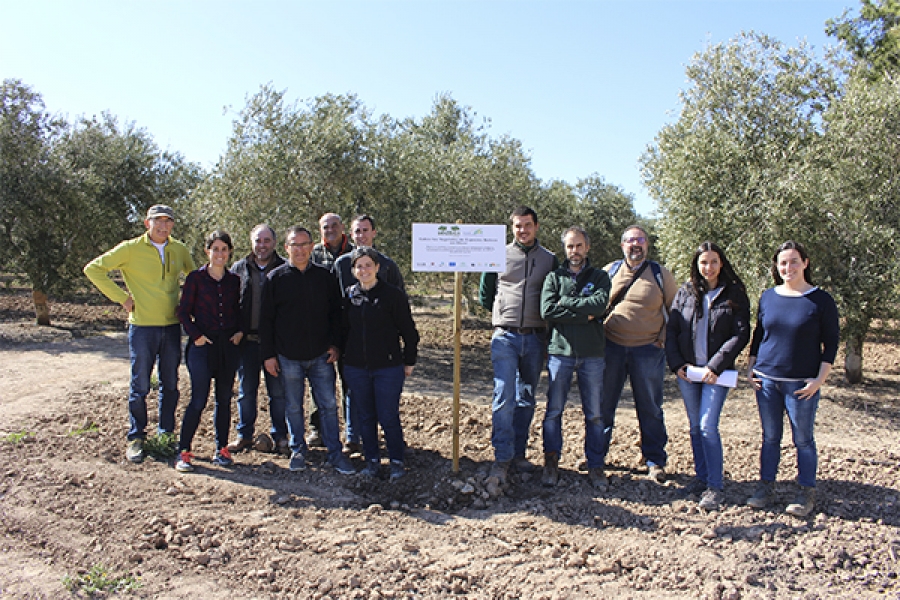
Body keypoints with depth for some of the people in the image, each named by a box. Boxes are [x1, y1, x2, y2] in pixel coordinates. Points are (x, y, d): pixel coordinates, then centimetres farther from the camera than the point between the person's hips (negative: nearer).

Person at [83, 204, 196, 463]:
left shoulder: (180, 250, 7)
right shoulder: (131, 249, -5)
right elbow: (93, 269, -4)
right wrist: (122, 297, -8)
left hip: (172, 326, 4)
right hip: (143, 326, -4)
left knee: (170, 385, 11)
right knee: (140, 386, 3)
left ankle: (167, 433, 24)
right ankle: (136, 439, 16)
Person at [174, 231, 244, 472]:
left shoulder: (234, 280, 8)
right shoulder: (196, 278, -1)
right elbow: (183, 312, 0)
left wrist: (240, 331, 1)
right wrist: (196, 335, -10)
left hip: (229, 345, 4)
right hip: (203, 345, -3)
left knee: (224, 400, 9)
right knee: (199, 400, -6)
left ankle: (221, 449, 19)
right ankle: (183, 452, 7)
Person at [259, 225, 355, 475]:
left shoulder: (324, 276, 5)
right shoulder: (275, 278, 0)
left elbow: (336, 312, 10)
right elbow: (266, 319, 1)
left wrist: (335, 344, 2)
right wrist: (268, 354, -2)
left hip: (321, 356, 1)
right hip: (288, 358, -1)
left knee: (329, 405, 4)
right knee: (294, 407, 11)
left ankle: (335, 453, 14)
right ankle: (298, 451, 27)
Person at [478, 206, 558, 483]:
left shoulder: (550, 259, 6)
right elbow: (485, 294, 13)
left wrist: (541, 316, 4)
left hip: (535, 338, 2)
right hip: (505, 336, -2)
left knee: (526, 398, 10)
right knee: (504, 397, -9)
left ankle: (518, 453, 20)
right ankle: (502, 458, -4)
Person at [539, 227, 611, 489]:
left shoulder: (599, 276, 10)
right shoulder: (554, 277, 9)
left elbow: (600, 303, -11)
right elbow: (547, 311, -8)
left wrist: (566, 303, -8)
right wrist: (584, 314, -10)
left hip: (593, 354, 0)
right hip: (560, 352, 0)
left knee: (594, 415, 6)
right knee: (554, 411, 2)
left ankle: (595, 467, 17)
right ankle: (551, 463, 14)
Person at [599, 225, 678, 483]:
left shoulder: (660, 274, 4)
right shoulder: (609, 271, 6)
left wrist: (664, 338, 0)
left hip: (648, 350, -1)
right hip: (611, 348, 1)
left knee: (650, 409, 6)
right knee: (603, 405, 8)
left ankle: (655, 461, 18)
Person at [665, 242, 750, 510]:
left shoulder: (734, 294, -1)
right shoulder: (685, 292, 7)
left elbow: (741, 334, -6)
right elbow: (671, 329, 7)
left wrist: (716, 366, -14)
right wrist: (676, 364, -4)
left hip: (717, 372, -3)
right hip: (687, 370, 4)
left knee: (708, 426, -11)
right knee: (695, 426, 11)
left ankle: (715, 487, -2)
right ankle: (701, 477, 23)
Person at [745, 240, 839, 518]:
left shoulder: (821, 300, -4)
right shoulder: (768, 297, 7)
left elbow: (831, 342, -2)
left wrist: (820, 378, -10)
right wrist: (750, 367, 9)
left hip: (802, 383, -3)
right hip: (766, 380, 3)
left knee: (803, 440, 5)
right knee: (770, 437, 11)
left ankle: (806, 493, 17)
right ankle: (766, 486, 21)